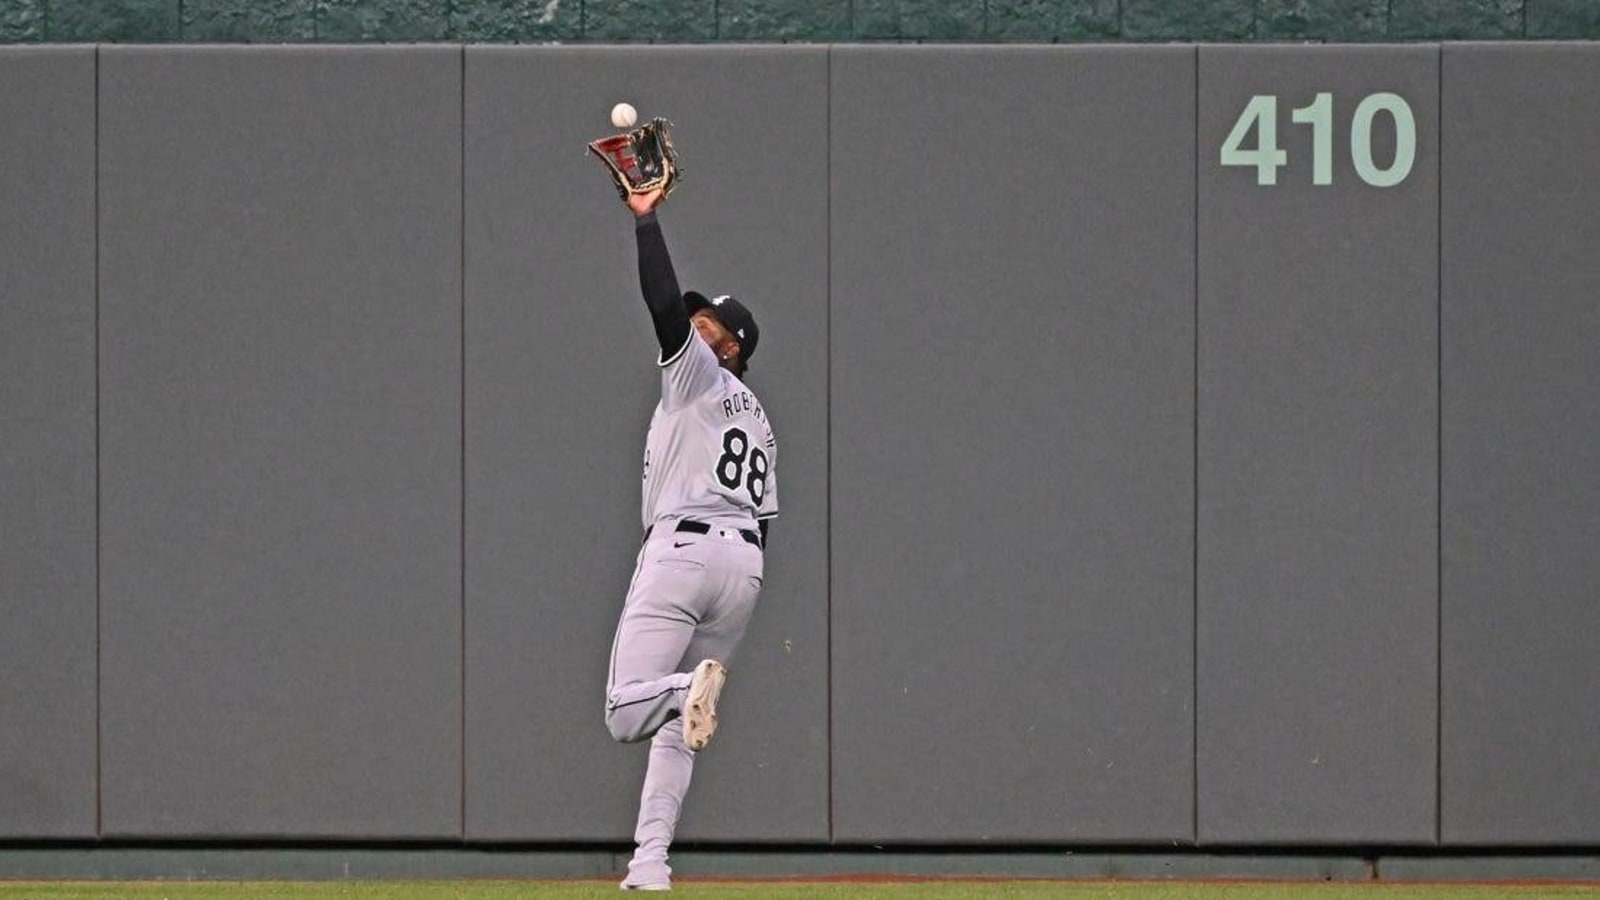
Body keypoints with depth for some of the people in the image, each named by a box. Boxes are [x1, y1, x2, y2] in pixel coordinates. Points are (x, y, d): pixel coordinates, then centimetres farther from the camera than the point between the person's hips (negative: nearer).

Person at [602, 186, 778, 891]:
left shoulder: (699, 374, 3)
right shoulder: (758, 421, 25)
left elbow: (664, 304, -14)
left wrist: (646, 219, -6)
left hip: (683, 546, -8)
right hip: (744, 559, 8)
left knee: (627, 714, -14)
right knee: (676, 727, 8)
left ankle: (693, 684, -41)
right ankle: (650, 860, 1)